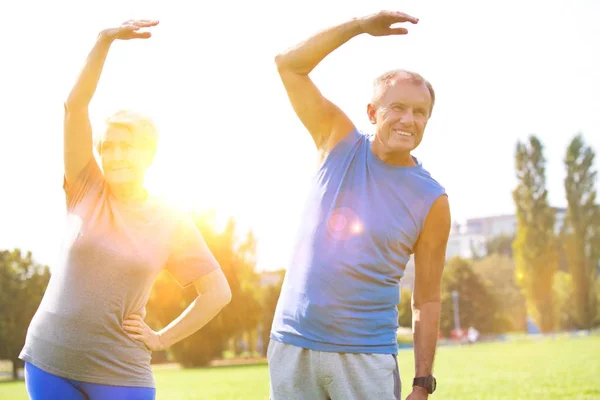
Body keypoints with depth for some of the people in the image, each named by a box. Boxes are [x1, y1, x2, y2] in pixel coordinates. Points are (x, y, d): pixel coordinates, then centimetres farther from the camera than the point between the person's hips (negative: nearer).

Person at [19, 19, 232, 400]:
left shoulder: (172, 221, -1)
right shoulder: (87, 188, -1)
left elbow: (218, 292, 4)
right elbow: (74, 105, -13)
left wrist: (162, 339, -1)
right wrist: (105, 41, -24)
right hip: (50, 361, 1)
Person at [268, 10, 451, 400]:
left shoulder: (432, 201, -3)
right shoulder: (341, 144, 3)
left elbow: (427, 300, -1)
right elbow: (289, 64, -2)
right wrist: (361, 25, -9)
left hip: (367, 359, -2)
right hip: (292, 345, 2)